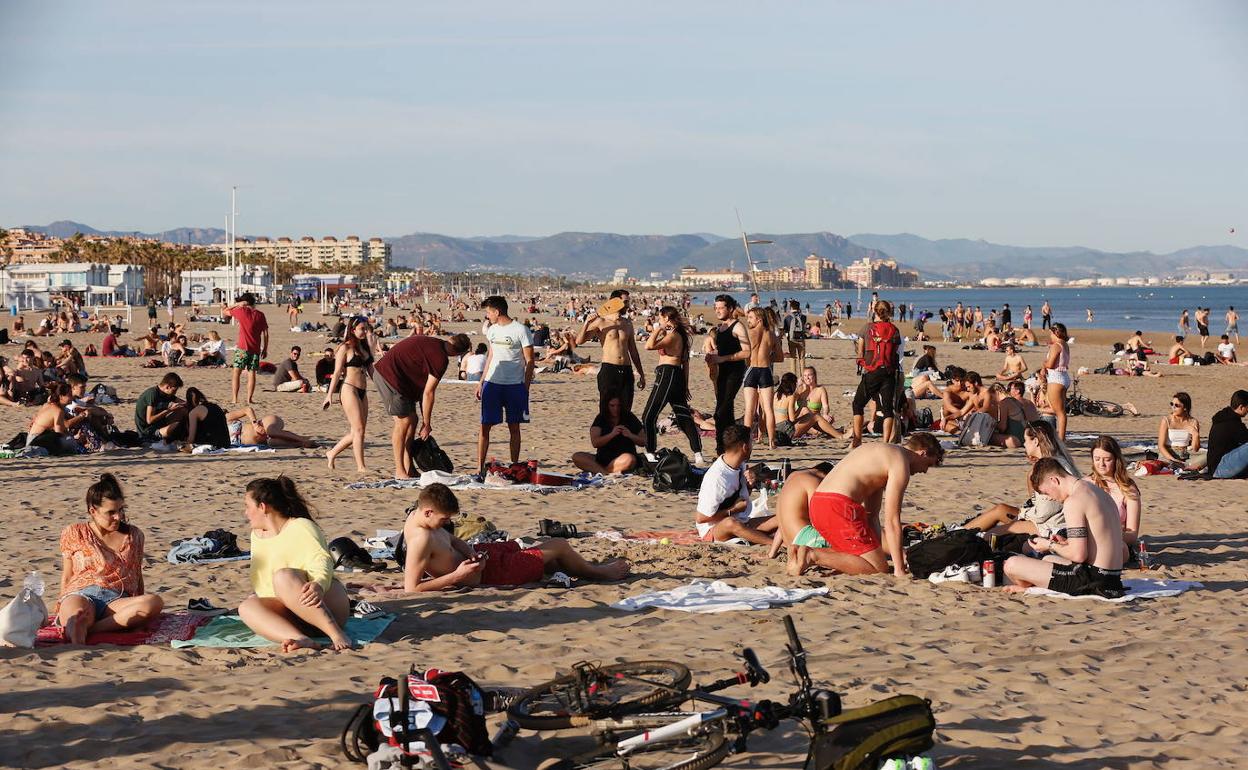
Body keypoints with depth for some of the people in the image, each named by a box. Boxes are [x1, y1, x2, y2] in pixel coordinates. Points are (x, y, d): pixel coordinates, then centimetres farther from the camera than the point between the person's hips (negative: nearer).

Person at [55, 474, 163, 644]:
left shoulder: (134, 535, 20)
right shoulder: (74, 534, 16)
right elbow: (67, 576, 17)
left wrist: (141, 610, 18)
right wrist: (61, 605, 4)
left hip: (116, 600, 2)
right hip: (81, 594, -1)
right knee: (76, 615, -40)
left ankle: (91, 628, -43)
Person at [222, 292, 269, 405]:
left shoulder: (241, 311, -4)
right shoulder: (260, 315, 6)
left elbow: (224, 312, 9)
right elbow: (265, 333, 6)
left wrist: (236, 305, 14)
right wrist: (265, 348, 13)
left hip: (242, 348, -3)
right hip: (255, 349, 3)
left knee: (236, 372, 1)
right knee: (251, 373, 6)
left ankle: (234, 399, -6)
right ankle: (249, 398, 1)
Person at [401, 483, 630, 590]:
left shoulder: (418, 515, -5)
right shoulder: (422, 540, -35)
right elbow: (411, 588, -36)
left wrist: (469, 551, -10)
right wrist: (457, 576, -33)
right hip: (486, 572, -9)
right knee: (558, 546, 6)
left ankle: (587, 566, 53)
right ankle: (598, 572, 34)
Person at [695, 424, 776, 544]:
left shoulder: (740, 465, 2)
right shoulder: (717, 478, -24)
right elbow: (700, 518, -21)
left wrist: (750, 482, -2)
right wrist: (734, 510, -15)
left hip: (741, 522, 8)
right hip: (713, 530, -8)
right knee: (731, 523, -41)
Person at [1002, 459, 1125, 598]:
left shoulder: (1073, 502, -16)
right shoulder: (1098, 491, 13)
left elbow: (1078, 555, -22)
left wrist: (1050, 545, -3)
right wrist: (1066, 542, 17)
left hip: (1091, 581, -10)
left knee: (1012, 564, -7)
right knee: (1048, 559, 40)